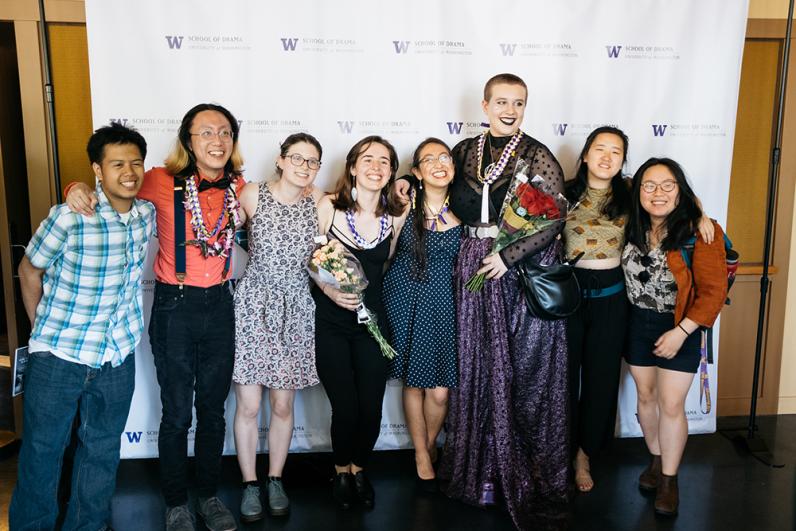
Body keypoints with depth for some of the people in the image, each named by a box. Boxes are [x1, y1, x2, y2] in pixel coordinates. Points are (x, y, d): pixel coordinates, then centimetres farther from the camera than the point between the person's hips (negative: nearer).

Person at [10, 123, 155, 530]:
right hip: (58, 356, -4)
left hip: (118, 356, 4)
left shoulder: (148, 214, -3)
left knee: (102, 450, 16)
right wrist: (44, 331, 3)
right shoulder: (69, 216, -18)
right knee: (43, 450, 12)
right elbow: (30, 271, -5)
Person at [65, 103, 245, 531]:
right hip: (174, 307, -3)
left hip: (219, 306, 3)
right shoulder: (163, 182, -11)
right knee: (177, 414, 9)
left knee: (213, 409, 16)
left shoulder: (239, 187, -1)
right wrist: (79, 188, -19)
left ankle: (209, 496, 35)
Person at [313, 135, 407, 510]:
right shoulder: (328, 207, -8)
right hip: (330, 322, -2)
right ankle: (341, 469, 30)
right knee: (345, 407, -2)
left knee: (371, 409, 2)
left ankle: (359, 467, 33)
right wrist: (330, 291, -16)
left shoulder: (396, 216, -1)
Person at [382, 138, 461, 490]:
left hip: (444, 304, 1)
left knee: (440, 391, 1)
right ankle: (422, 455, 29)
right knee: (413, 382, 8)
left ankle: (429, 445, 31)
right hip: (405, 299, -1)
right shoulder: (404, 204, -4)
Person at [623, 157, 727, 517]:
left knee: (671, 405, 0)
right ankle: (655, 461, 34)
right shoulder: (633, 228, -4)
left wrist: (680, 332, -17)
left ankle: (669, 480, 19)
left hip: (680, 327, -4)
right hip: (638, 324, 4)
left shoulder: (700, 232, -18)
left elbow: (713, 291, -16)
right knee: (646, 396, 14)